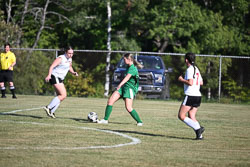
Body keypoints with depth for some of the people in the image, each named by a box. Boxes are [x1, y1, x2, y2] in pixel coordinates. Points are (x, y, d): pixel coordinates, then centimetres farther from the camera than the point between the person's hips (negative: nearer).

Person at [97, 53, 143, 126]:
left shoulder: (133, 69, -17)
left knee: (128, 108, -17)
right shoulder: (128, 67, 11)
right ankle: (105, 119, 3)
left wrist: (121, 84, -50)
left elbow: (127, 77, -35)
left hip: (130, 88, -9)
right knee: (110, 101, -3)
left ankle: (139, 122, -3)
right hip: (123, 87, 9)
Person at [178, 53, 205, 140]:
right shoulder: (196, 69, 17)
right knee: (191, 117, 9)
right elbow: (201, 83, 22)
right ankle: (199, 135, -5)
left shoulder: (190, 69, -11)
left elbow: (190, 83, -21)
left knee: (181, 116, -4)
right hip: (198, 96, 9)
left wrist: (182, 80, -6)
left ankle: (198, 128, -17)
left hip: (190, 96, -9)